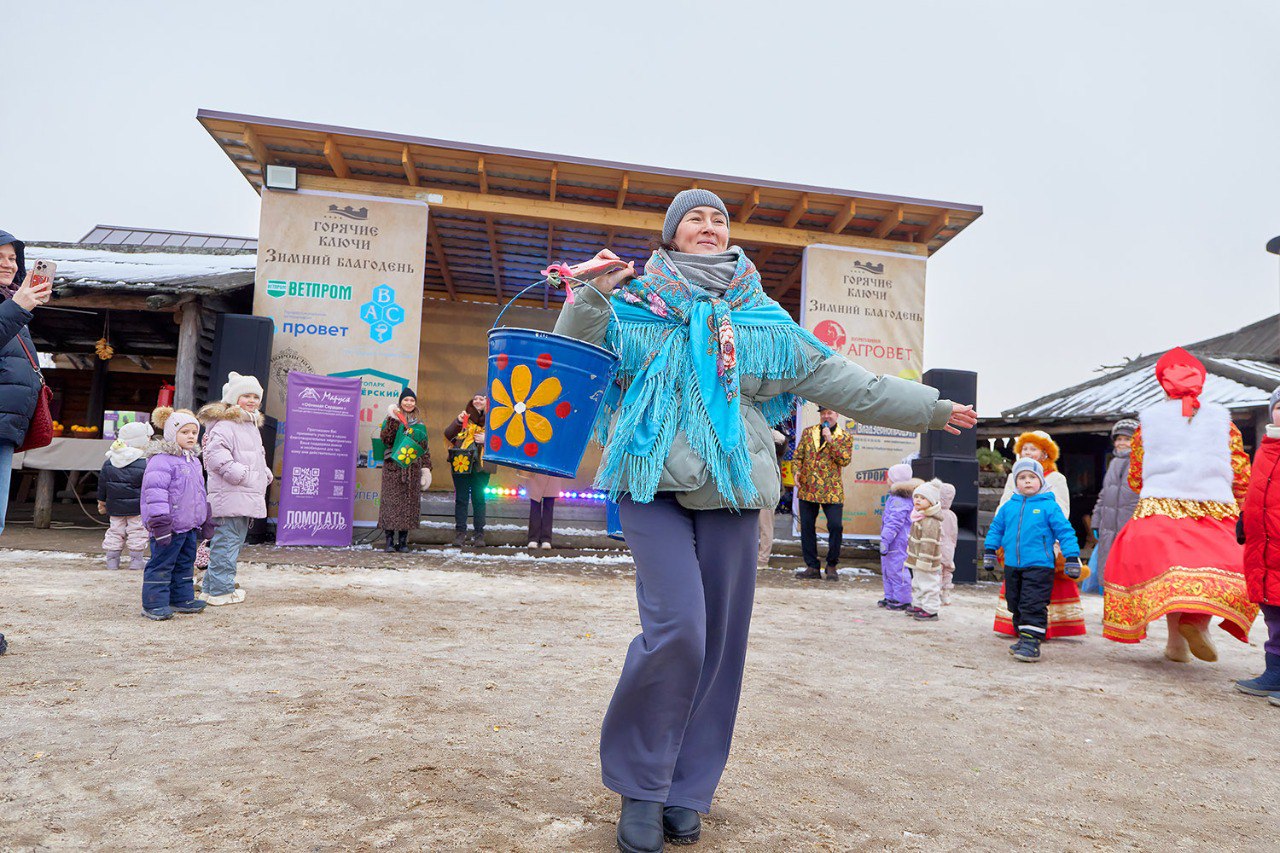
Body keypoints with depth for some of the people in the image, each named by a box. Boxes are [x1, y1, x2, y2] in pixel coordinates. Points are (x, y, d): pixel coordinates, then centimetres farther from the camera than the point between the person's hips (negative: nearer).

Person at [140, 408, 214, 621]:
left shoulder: (194, 461, 15)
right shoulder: (161, 460, -14)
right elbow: (155, 492, -20)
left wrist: (206, 519, 26)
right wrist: (160, 522, -24)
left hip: (189, 526, 9)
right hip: (170, 526, -9)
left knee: (185, 563, 16)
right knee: (161, 564, -2)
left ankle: (182, 599, 27)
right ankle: (154, 604, 5)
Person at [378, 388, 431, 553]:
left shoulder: (419, 423, 15)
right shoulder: (392, 418, 6)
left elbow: (425, 447, 15)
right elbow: (385, 439, -8)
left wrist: (426, 467, 7)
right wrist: (393, 421, -15)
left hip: (413, 467, 3)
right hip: (393, 466, -3)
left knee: (410, 501, 2)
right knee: (391, 500, -6)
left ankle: (403, 541, 8)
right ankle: (389, 540, -2)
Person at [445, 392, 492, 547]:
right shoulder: (464, 417, 12)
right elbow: (448, 435, 2)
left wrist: (486, 439, -12)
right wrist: (458, 421, -13)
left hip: (481, 466, -1)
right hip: (461, 464, 1)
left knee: (479, 499, 2)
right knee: (461, 499, 2)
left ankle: (479, 534, 8)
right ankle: (460, 533, 6)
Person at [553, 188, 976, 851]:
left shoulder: (761, 319, 16)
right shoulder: (636, 304, 9)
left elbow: (842, 380, 19)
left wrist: (930, 408, 21)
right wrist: (593, 295, -11)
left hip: (731, 487, 3)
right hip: (655, 481, -3)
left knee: (719, 641, 3)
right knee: (676, 630, -16)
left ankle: (685, 790, 21)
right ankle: (639, 784, 7)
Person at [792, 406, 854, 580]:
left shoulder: (845, 437, 4)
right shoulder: (808, 433, 12)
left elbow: (845, 460, -9)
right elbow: (798, 456, 12)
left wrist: (830, 440, -14)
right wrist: (797, 472, -5)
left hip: (832, 490, -3)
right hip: (807, 488, 3)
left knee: (836, 526, -10)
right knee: (807, 527, 4)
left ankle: (832, 565, 10)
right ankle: (812, 566, 14)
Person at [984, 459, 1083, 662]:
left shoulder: (1049, 506, -4)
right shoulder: (1008, 506, 8)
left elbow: (1064, 532, -2)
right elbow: (996, 528, 20)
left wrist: (1071, 558, -5)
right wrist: (989, 551, 19)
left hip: (1039, 566, -5)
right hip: (1012, 566, 5)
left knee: (1034, 605, -8)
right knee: (1016, 605, 13)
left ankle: (1032, 641, -3)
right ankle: (1023, 637, 25)